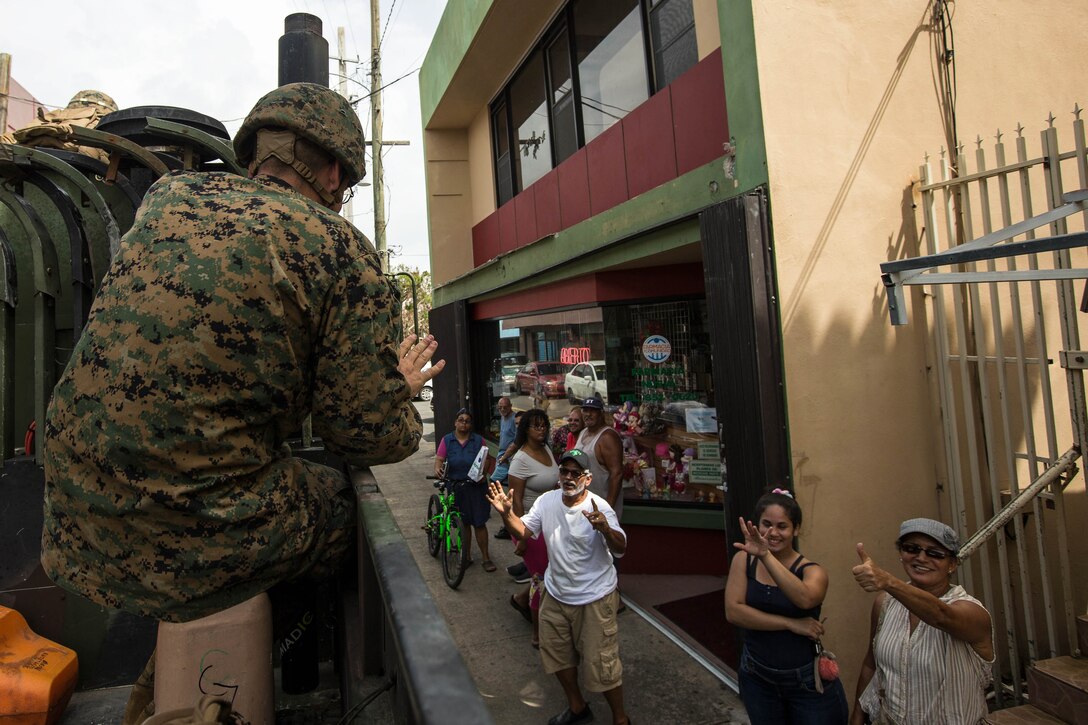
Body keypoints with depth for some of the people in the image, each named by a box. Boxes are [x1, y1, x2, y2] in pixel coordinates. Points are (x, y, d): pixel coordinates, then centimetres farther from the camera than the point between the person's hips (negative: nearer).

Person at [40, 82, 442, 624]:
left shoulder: (169, 193, 7)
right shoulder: (343, 251, -11)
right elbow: (370, 436, -12)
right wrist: (402, 389, 11)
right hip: (201, 546, -6)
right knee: (346, 500, 18)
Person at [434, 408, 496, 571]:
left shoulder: (478, 440, 0)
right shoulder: (447, 440, 2)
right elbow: (439, 459, -5)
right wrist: (437, 468, -27)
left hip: (476, 486, -1)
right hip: (456, 487, 1)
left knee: (479, 523, 1)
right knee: (463, 523, 12)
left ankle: (486, 558, 12)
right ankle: (467, 556, 27)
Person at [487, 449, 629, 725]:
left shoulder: (599, 508, -23)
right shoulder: (547, 501, -6)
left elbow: (620, 549, -31)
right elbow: (524, 530, 5)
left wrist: (605, 529, -51)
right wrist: (507, 513, -14)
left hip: (594, 598, -6)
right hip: (556, 593, 6)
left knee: (602, 664, 6)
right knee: (556, 654, 22)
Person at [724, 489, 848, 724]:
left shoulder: (812, 571, -15)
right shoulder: (743, 560, -8)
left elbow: (805, 599, -38)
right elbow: (733, 612, -18)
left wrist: (766, 556, -50)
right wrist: (791, 623, -24)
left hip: (808, 682, -2)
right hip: (757, 678, 2)